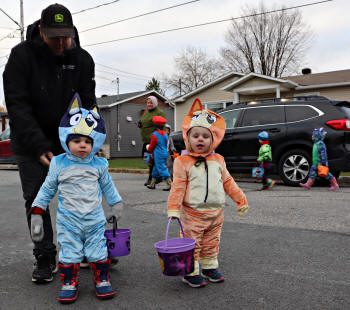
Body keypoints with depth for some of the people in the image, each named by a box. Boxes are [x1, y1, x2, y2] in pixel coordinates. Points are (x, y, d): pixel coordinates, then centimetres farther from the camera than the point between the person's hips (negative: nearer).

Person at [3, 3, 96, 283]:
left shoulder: (82, 59, -6)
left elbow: (86, 105, -8)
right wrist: (40, 146, -29)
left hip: (69, 140, 2)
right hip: (30, 142, -2)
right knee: (36, 199, -1)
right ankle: (45, 259, 11)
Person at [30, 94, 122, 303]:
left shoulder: (99, 164, -4)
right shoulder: (58, 164, -6)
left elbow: (107, 186, 12)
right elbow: (47, 190, 3)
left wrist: (116, 205, 16)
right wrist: (37, 213, 2)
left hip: (95, 219, 1)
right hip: (68, 221, -1)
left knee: (98, 252, 9)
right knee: (69, 253, 7)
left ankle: (102, 280, 24)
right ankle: (70, 283, 22)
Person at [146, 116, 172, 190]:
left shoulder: (154, 135, -14)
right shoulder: (165, 134, 8)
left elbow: (151, 147, -7)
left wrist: (148, 148, 17)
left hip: (158, 155, -8)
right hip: (164, 153, 8)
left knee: (162, 169, -7)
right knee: (156, 169, 18)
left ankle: (170, 184, -11)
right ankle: (152, 184, 28)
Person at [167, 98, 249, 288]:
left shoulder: (218, 160, 6)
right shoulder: (183, 162, -9)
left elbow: (228, 182, 14)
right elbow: (177, 187, -11)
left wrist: (241, 199, 16)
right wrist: (173, 209, -17)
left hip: (216, 212, 5)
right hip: (192, 213, -5)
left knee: (211, 244, 18)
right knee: (192, 245, 3)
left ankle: (210, 267, 34)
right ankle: (191, 272, 17)